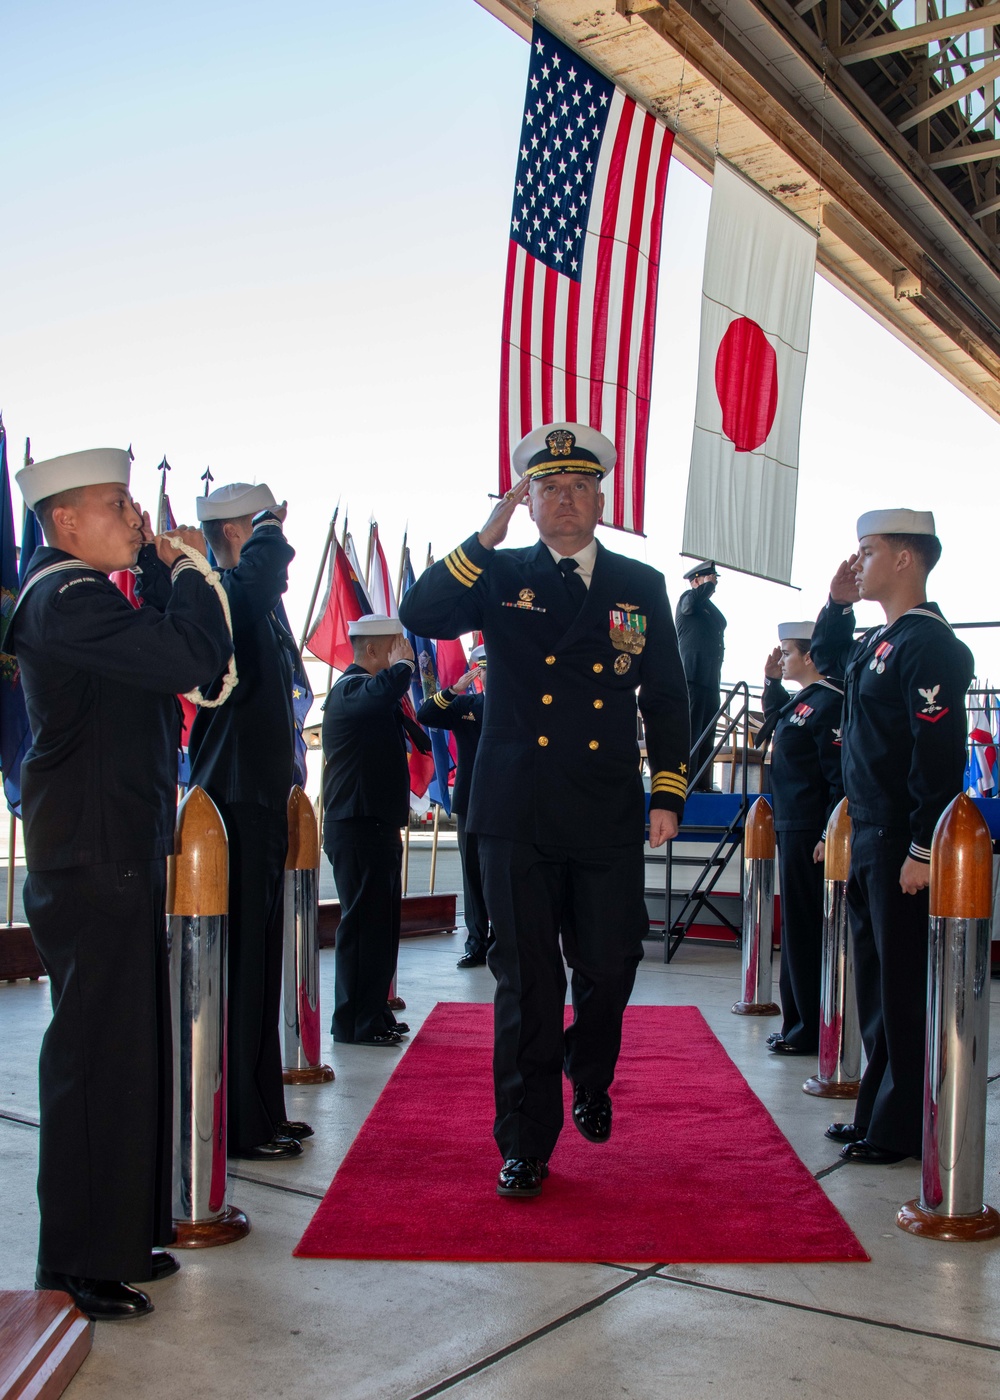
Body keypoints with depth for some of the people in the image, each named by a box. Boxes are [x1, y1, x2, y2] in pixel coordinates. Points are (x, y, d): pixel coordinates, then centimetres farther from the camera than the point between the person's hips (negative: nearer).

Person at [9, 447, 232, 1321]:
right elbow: (192, 658, -27)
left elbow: (165, 658, 17)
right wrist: (184, 569, -11)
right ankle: (81, 1265, 10)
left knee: (125, 1050, 16)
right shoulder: (67, 600, -17)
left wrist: (163, 567, 8)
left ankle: (121, 1237, 29)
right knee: (98, 1054, -3)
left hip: (115, 859, 11)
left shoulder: (77, 594, 16)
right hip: (96, 864, -11)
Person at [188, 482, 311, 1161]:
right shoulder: (227, 593, -14)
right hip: (238, 805, -10)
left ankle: (261, 1113, 26)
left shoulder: (257, 605, 19)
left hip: (260, 800, 10)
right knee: (240, 967, -4)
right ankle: (239, 1126, 5)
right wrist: (271, 524, -17)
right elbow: (269, 560, -39)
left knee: (260, 965, 15)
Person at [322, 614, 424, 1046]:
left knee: (380, 923, 14)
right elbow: (386, 689, -37)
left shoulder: (367, 689, 21)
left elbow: (420, 740, 22)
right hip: (358, 828, -11)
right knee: (364, 923, -8)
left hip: (378, 827, 11)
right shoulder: (351, 690, -12)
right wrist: (402, 663, -18)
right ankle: (355, 1023, -2)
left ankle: (374, 1014, 23)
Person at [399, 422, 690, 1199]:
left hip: (609, 820, 1)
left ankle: (589, 1075, 40)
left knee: (610, 969, 6)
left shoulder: (642, 586, 9)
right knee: (527, 985, 3)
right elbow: (419, 616, -11)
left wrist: (669, 793, 3)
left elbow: (667, 699, 10)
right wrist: (484, 539, -16)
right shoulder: (499, 576, 6)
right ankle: (526, 1143, 17)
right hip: (519, 818, -1)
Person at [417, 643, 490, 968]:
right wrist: (454, 690, -13)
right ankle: (477, 941, 10)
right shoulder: (464, 704, 11)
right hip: (471, 803, 3)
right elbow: (424, 716, -2)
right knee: (473, 874, 5)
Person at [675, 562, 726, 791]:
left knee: (706, 736, 8)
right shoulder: (687, 598, -1)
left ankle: (703, 784, 11)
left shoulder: (710, 609, 24)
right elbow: (693, 601, -25)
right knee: (690, 732, -10)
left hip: (711, 681, 9)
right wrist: (708, 585, -13)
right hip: (692, 677, -9)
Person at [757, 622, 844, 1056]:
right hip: (791, 827, 10)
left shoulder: (828, 703, -16)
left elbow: (840, 778, -20)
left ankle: (811, 1031, 5)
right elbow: (776, 718, 37)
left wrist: (828, 836, -23)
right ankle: (798, 1023, 25)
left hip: (810, 833, -10)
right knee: (796, 927, 15)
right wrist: (771, 679, 21)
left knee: (806, 930, -4)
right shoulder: (800, 700, 13)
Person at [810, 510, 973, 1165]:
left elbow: (940, 754, -21)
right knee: (877, 982, 16)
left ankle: (906, 1130, 9)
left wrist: (922, 852, -23)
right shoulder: (877, 642, 13)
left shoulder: (927, 643, -15)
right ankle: (879, 1112, 27)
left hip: (904, 848, -10)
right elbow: (827, 658, 35)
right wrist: (838, 603, 18)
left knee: (906, 987, -1)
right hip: (869, 841, 10)